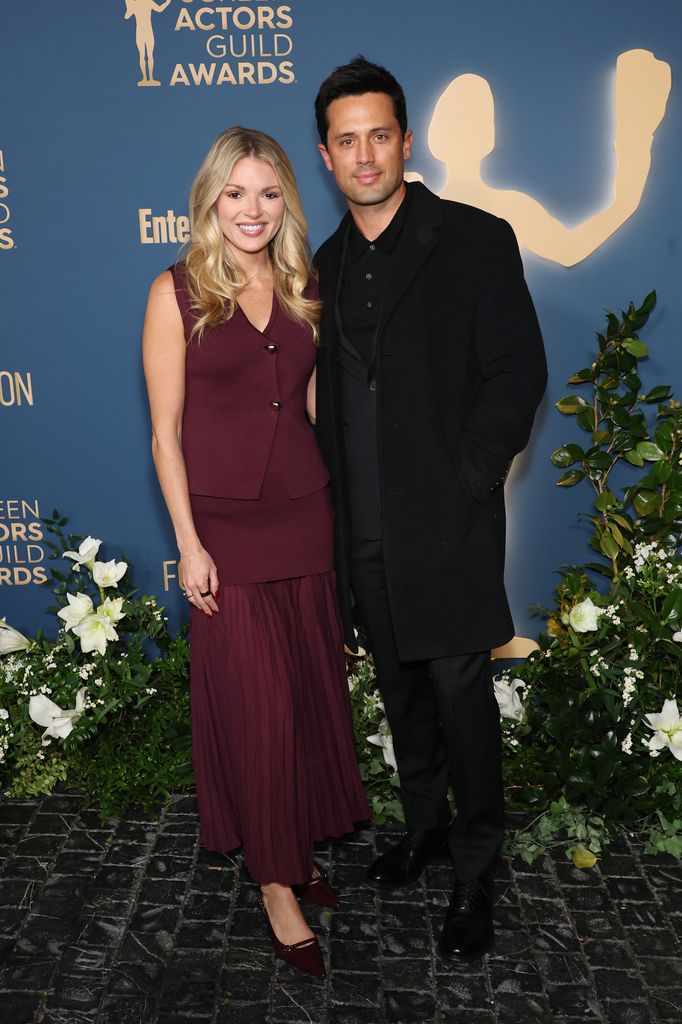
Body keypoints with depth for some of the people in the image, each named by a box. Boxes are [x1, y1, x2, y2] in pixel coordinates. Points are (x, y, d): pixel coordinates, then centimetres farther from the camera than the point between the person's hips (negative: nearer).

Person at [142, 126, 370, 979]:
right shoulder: (176, 293, -6)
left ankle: (298, 846, 34)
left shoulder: (302, 291, 7)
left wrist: (337, 507, 7)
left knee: (310, 691, 12)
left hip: (304, 517, 5)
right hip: (227, 528, -4)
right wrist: (188, 543, -10)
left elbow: (312, 404, 12)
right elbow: (166, 434, -6)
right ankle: (274, 881, 20)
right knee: (254, 703, 2)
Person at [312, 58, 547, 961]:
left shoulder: (476, 240, -4)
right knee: (401, 691, 17)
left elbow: (519, 373, -8)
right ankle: (424, 825, 37)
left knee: (460, 694, 1)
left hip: (446, 523, -5)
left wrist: (464, 482, -13)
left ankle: (474, 874, 20)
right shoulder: (327, 264, 12)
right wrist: (336, 496, 7)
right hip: (363, 530, 5)